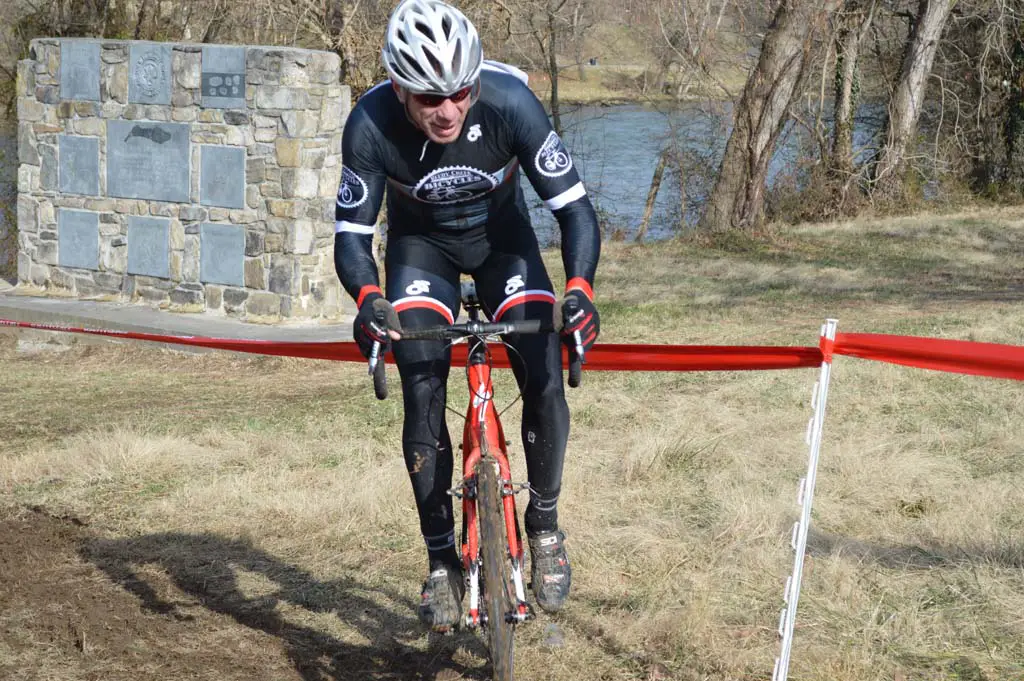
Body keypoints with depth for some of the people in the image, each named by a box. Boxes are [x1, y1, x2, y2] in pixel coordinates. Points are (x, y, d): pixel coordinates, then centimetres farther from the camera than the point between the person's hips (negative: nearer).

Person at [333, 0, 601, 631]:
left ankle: (545, 526, 9)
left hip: (501, 234, 0)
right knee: (422, 396, -14)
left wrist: (579, 286, -46)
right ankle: (442, 559, 2)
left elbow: (573, 204, -28)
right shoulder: (370, 125, -32)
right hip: (421, 243, 0)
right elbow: (352, 232, -23)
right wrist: (367, 296, -44)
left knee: (545, 382, -15)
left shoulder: (510, 102, -34)